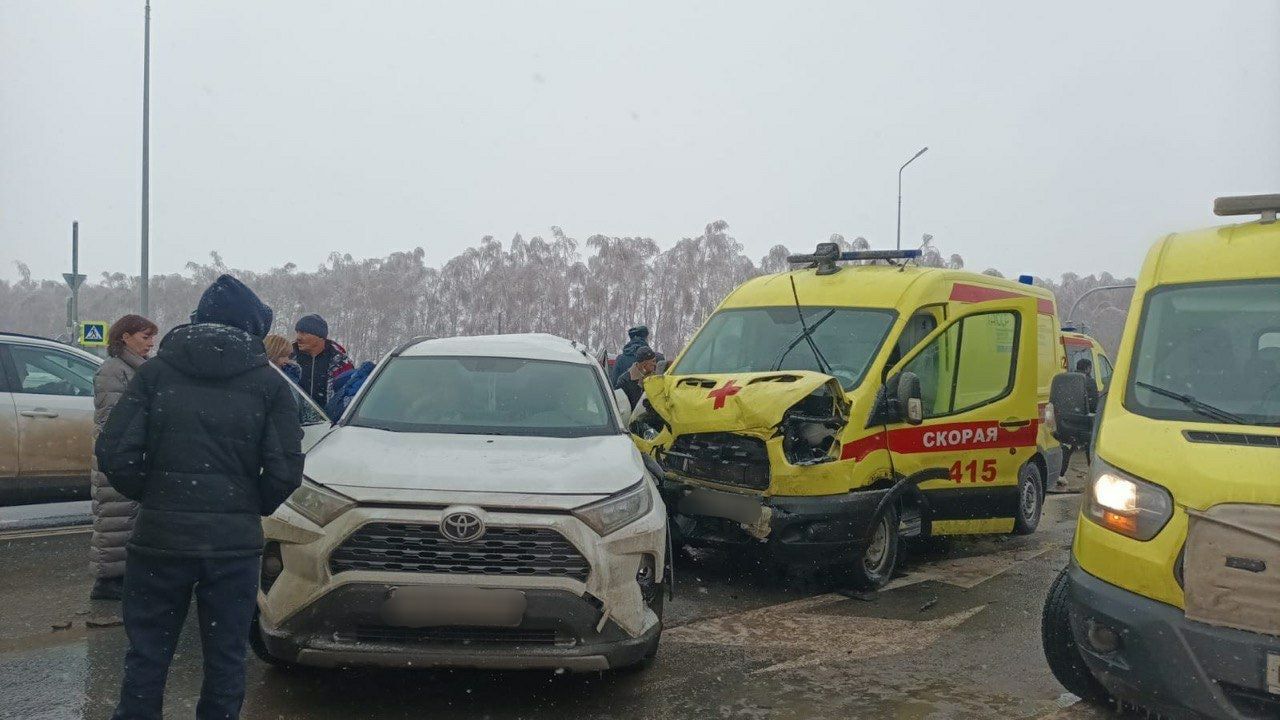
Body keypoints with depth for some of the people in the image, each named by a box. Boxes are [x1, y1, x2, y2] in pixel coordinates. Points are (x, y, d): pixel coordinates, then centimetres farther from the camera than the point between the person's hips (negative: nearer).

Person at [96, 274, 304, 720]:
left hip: (160, 537, 1)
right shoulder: (269, 384, -1)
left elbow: (115, 453, -6)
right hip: (235, 544, -1)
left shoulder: (155, 371, 2)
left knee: (146, 658, 13)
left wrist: (151, 495, 11)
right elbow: (285, 471, -6)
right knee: (225, 661, 11)